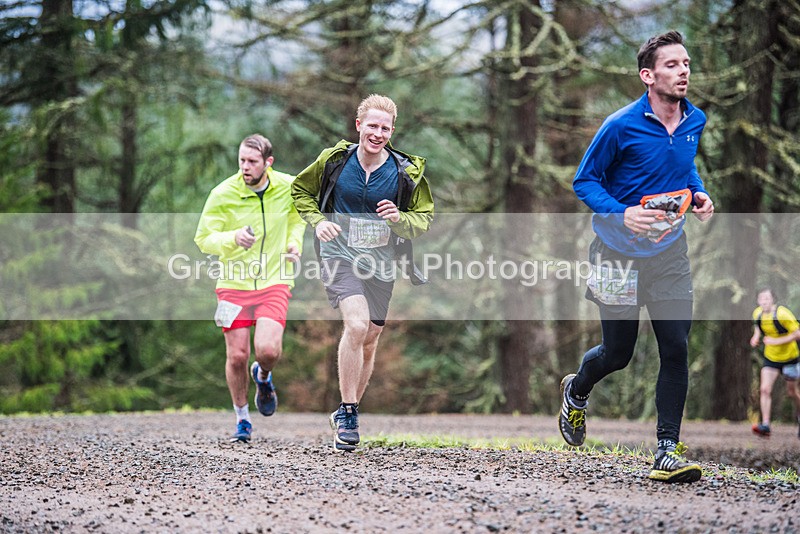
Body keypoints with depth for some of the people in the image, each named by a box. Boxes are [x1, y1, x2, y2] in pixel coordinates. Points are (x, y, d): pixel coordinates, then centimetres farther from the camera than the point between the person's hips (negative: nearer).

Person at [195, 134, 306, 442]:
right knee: (237, 356, -2)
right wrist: (233, 238, -27)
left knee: (268, 350, -19)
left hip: (275, 283, 0)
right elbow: (203, 239, -8)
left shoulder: (287, 187, -3)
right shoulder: (223, 194, -11)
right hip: (234, 284, 0)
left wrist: (294, 242, 5)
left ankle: (263, 377, 20)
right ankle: (242, 420, 21)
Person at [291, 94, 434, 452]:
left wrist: (400, 218, -17)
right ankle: (346, 412, -15)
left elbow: (425, 218, 5)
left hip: (381, 263, 3)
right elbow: (300, 190, 11)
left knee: (369, 342, 12)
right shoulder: (334, 160, -5)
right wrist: (317, 220, -7)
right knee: (357, 325, -25)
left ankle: (349, 412, 33)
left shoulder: (407, 172, -3)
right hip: (340, 256, -3)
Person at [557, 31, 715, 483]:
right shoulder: (621, 127, -16)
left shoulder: (695, 121, 1)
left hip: (670, 253, 4)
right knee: (618, 353, 7)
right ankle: (576, 391, 42)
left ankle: (668, 451, -1)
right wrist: (622, 213, -23)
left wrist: (699, 193, 1)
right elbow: (585, 181, -7)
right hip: (620, 254, -4)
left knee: (677, 350, -7)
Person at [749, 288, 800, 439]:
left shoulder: (783, 314, -26)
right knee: (765, 389, -13)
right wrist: (756, 337, -3)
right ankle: (765, 425, -15)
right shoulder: (757, 313, -7)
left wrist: (777, 341, -28)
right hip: (770, 357, 4)